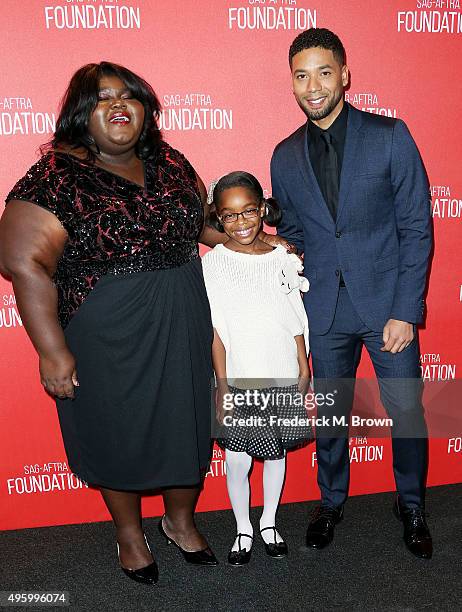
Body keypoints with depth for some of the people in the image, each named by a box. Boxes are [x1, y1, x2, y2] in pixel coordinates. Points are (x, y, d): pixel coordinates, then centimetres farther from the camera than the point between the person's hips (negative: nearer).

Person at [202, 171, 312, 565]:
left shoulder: (282, 258, 0)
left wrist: (304, 372, 5)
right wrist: (222, 387, -8)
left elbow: (296, 322, 4)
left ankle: (269, 523, 38)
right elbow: (216, 332, -8)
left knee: (277, 452, 16)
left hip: (283, 378, 3)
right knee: (237, 460, 7)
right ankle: (244, 530, 32)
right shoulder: (213, 263, -8)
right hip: (240, 382, -2)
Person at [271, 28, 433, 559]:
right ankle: (331, 501, 37)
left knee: (407, 410, 7)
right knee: (329, 415, 14)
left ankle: (411, 506, 33)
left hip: (387, 303, -2)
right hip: (324, 311, 3)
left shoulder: (390, 136, -5)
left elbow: (416, 226, -6)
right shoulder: (285, 156, 5)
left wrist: (405, 311, -12)